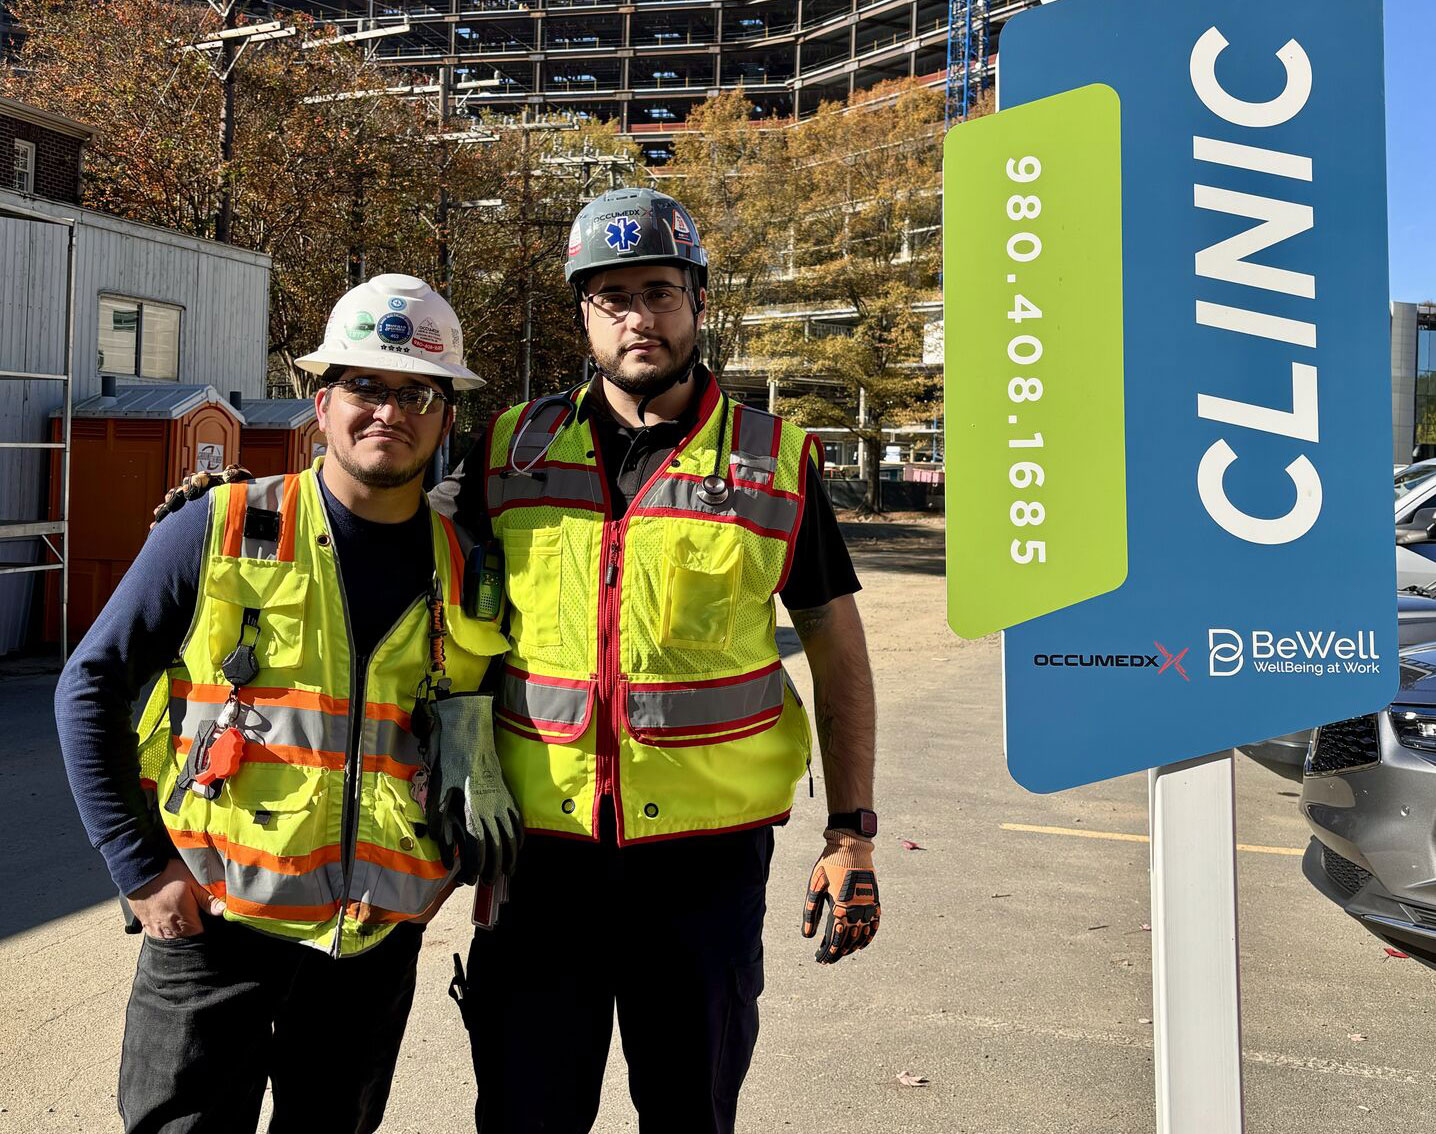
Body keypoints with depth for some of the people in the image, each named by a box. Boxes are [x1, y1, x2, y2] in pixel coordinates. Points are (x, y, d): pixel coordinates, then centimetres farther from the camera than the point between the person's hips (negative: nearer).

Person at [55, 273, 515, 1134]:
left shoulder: (469, 576, 0)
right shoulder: (219, 532, -7)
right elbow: (90, 688, -2)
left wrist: (483, 854, 1)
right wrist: (140, 865, -7)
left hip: (379, 938, 3)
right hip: (215, 923, -2)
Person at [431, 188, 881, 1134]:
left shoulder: (776, 463, 0)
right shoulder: (512, 450, 3)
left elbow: (839, 653, 4)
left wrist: (852, 834, 2)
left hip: (708, 845, -1)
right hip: (540, 839, 1)